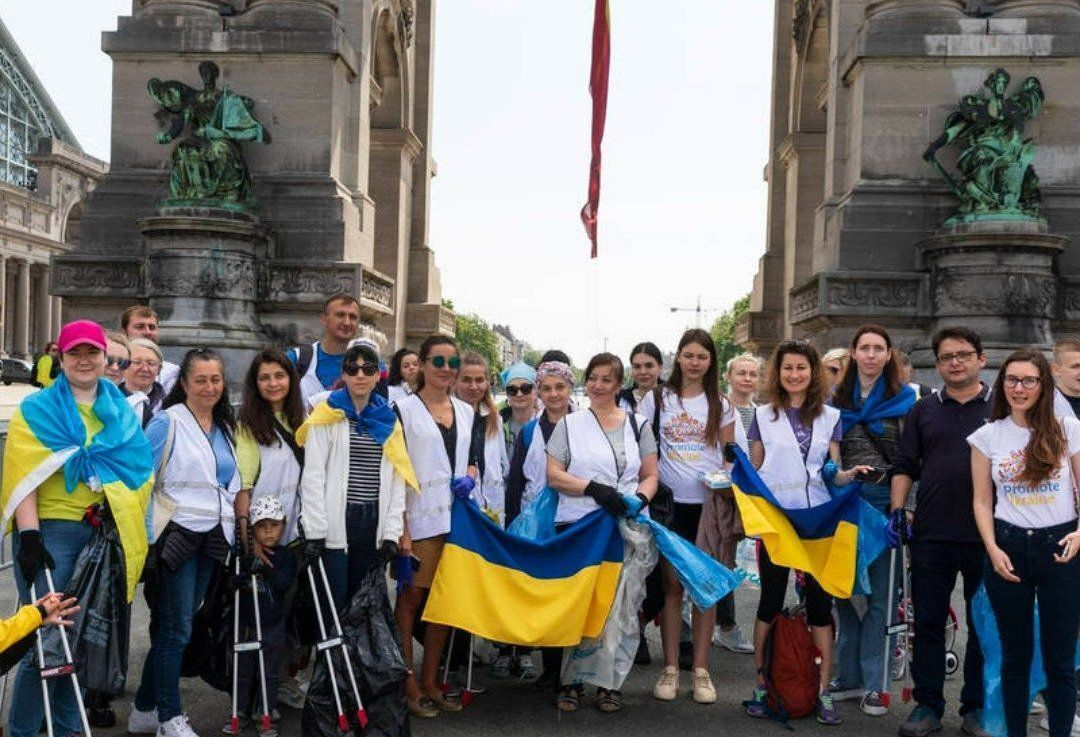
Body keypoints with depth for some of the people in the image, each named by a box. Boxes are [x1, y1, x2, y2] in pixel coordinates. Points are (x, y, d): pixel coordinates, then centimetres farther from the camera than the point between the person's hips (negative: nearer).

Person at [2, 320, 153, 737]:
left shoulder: (122, 411, 14)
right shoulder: (38, 409, 0)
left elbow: (139, 469, 18)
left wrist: (134, 533, 13)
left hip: (106, 533, 5)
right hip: (51, 531, -4)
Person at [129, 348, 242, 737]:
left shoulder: (226, 427, 13)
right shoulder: (166, 422, -7)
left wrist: (234, 528, 16)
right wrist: (148, 534, -14)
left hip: (212, 538, 6)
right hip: (177, 535, -6)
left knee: (174, 627, 11)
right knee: (176, 628, -3)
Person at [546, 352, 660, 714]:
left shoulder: (638, 425, 13)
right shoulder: (569, 424, 8)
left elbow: (650, 476, 10)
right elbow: (554, 476, 0)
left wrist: (640, 500, -11)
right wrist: (594, 488, -15)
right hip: (576, 525, -1)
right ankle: (570, 680, 11)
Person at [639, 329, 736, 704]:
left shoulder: (720, 404, 7)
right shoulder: (657, 399, 4)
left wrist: (726, 481, -9)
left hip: (708, 504, 1)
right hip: (670, 502, -1)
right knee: (672, 583, 3)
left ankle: (701, 670, 12)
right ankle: (670, 668, 12)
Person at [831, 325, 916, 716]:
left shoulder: (905, 398, 2)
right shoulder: (836, 398, 11)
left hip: (884, 502, -3)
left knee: (879, 592, 2)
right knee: (843, 588, 8)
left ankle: (874, 683, 9)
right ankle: (849, 675, 19)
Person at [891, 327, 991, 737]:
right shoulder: (924, 411, 10)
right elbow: (904, 466, 10)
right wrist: (897, 507, -3)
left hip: (987, 535, -1)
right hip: (931, 535, 2)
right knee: (928, 622, 7)